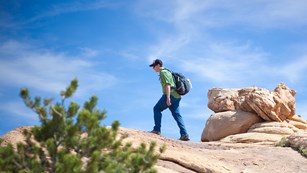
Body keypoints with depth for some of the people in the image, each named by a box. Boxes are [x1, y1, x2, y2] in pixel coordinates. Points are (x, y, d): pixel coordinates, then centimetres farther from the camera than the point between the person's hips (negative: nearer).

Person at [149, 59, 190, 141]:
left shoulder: (163, 72, -4)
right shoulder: (167, 71, 27)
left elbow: (168, 85, -16)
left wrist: (168, 98, -24)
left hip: (170, 95, -9)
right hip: (176, 96, 9)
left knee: (157, 109, 0)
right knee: (176, 114, 2)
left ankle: (157, 129, -5)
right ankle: (184, 134, -8)